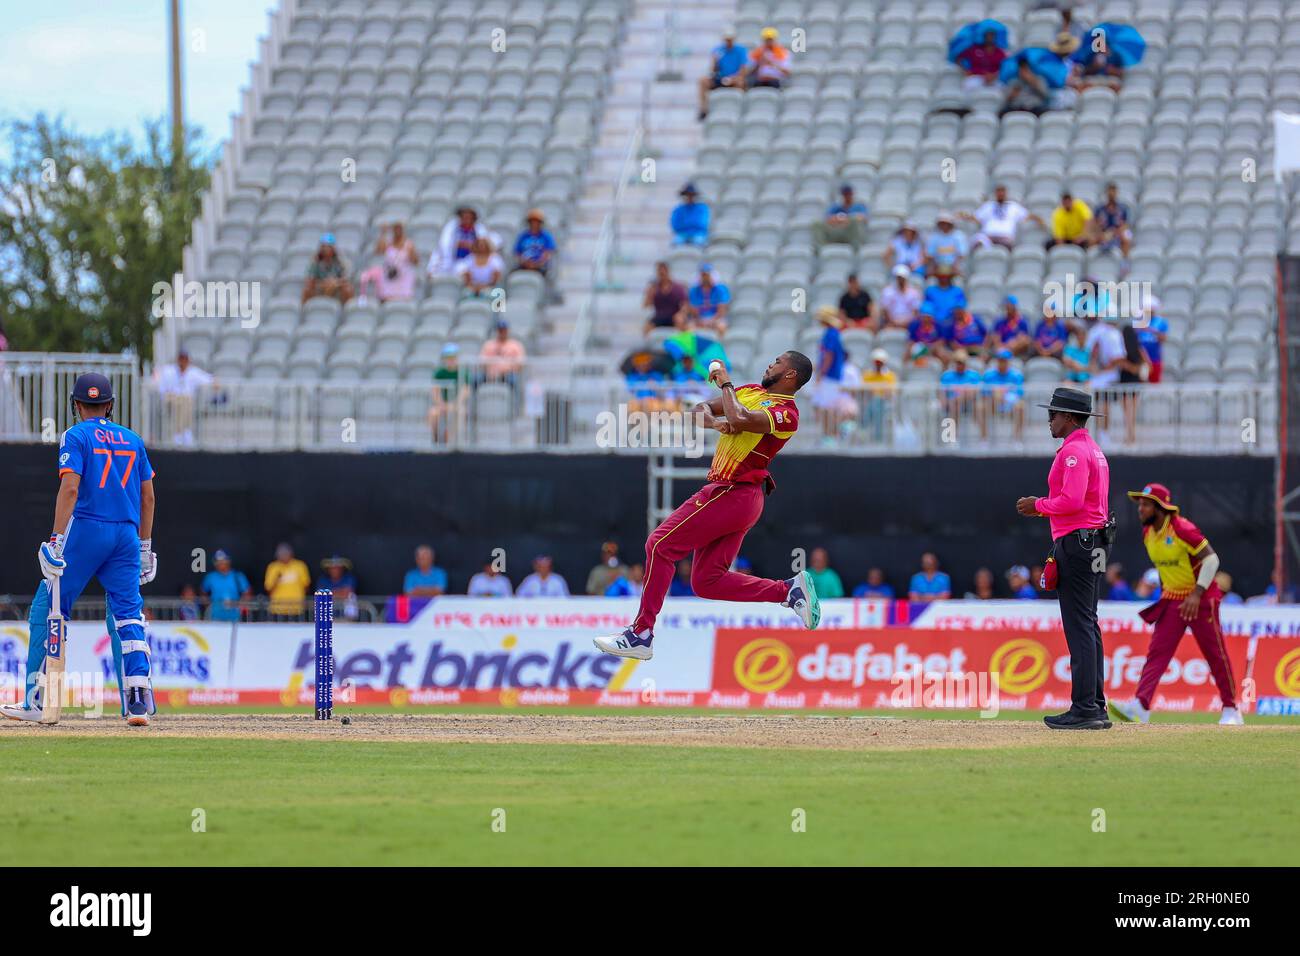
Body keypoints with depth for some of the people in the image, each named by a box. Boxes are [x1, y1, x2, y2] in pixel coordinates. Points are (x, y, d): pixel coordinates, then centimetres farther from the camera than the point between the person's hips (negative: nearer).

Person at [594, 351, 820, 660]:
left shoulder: (786, 412, -12)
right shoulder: (751, 391, 15)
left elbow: (740, 419, -29)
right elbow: (701, 409, 14)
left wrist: (726, 385, -13)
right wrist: (715, 422, -8)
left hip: (732, 495, -10)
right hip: (735, 498, 10)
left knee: (660, 545, -9)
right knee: (708, 582, 7)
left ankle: (640, 635, -8)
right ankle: (789, 590, 8)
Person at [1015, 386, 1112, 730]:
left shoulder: (1073, 451, -13)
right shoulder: (1095, 450, 20)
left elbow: (1071, 501, -24)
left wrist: (1039, 505, -8)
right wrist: (1045, 508, 18)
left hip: (1075, 543, -11)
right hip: (1096, 543, 11)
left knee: (1079, 627, -11)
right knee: (1088, 625, 12)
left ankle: (1084, 709, -15)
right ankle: (1095, 707, 13)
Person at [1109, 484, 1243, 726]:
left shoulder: (1182, 529, -19)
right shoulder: (1148, 534, 4)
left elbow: (1211, 558, -21)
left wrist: (1197, 594, -26)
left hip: (1201, 599, -7)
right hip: (1171, 601, 7)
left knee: (1215, 654, 1)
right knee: (1157, 653, -8)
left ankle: (1231, 710, 12)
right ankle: (1140, 707, -21)